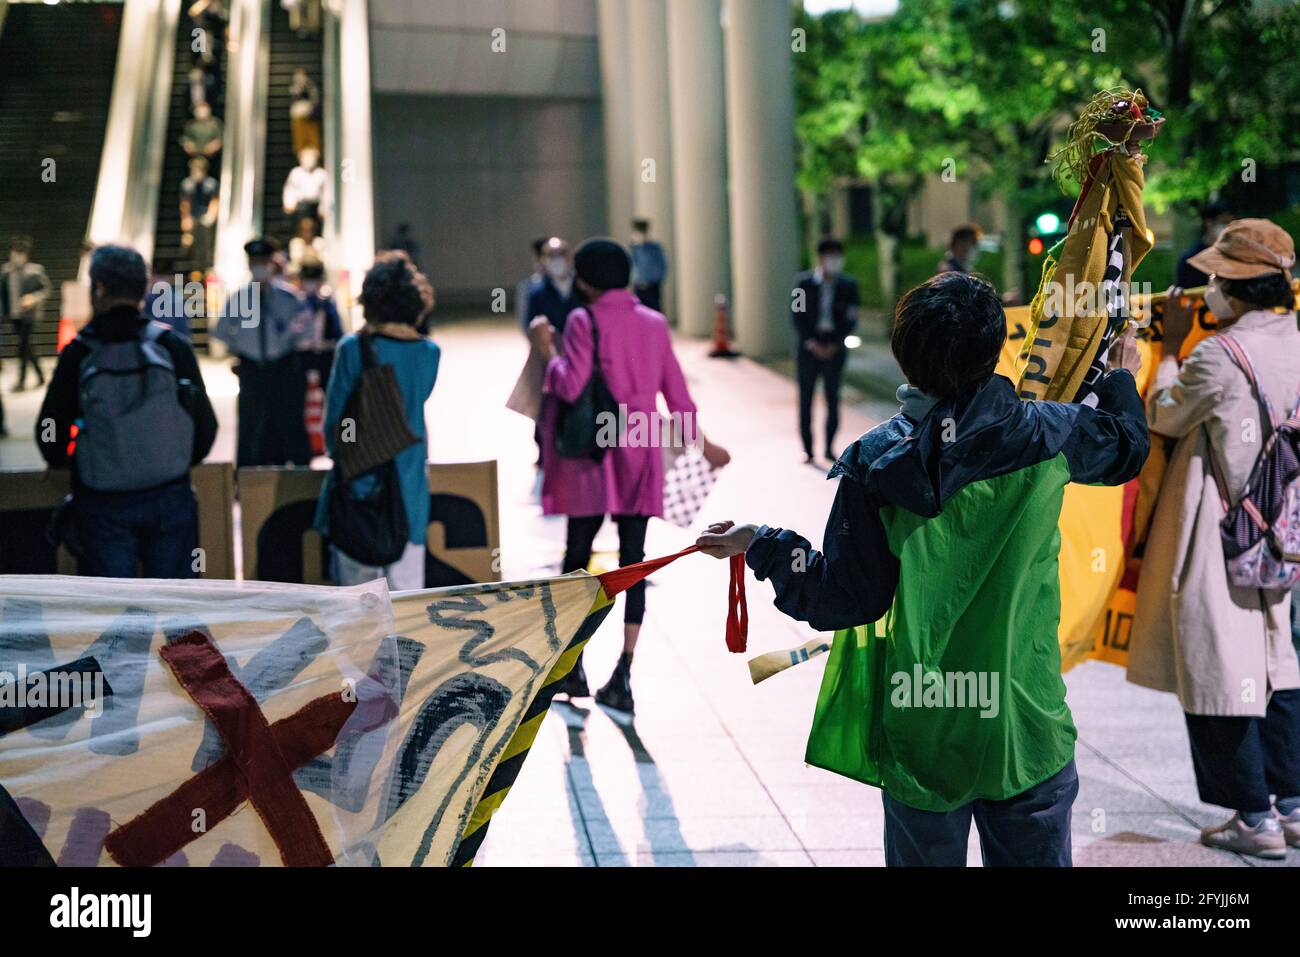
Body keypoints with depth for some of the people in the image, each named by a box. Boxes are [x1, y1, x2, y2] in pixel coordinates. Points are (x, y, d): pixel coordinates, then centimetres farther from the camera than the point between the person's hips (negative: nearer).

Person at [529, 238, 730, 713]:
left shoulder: (585, 320, -8)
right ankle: (622, 677, -2)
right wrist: (702, 443, 21)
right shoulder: (654, 322, 7)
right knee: (633, 559, 3)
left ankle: (574, 668, 16)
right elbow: (677, 393, 9)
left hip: (594, 453, -3)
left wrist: (546, 348, -1)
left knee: (578, 554, 11)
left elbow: (571, 386, -17)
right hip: (641, 453, 3)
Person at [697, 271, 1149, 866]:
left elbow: (842, 601, -9)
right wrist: (1121, 379, 36)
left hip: (921, 743, 0)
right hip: (1028, 735, 0)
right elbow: (1126, 446, 15)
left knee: (926, 855, 16)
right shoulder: (1045, 436, -8)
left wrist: (759, 546, 6)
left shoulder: (875, 462, -13)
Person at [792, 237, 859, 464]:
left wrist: (835, 345, -10)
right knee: (805, 399, 2)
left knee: (833, 399, 3)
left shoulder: (848, 285, 2)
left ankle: (830, 447, 12)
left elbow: (851, 320, 1)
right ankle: (807, 449, 8)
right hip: (808, 348, 0)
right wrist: (810, 343, -10)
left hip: (834, 349, 0)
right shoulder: (803, 283, 1)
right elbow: (796, 316, -1)